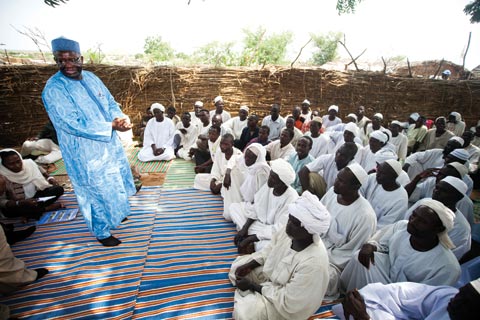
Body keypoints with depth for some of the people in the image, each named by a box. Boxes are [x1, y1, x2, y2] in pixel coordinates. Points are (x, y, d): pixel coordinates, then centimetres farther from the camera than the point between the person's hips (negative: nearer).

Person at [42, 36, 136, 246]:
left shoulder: (91, 78, 1)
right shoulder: (53, 90, -20)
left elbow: (111, 103, 4)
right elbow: (75, 125, -26)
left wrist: (120, 119, -17)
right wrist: (111, 126, -27)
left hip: (110, 145, 8)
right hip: (86, 154, -7)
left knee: (116, 182, 25)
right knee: (97, 192, 7)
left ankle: (117, 213, 52)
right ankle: (101, 232, 30)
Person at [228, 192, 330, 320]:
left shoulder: (314, 263, -39)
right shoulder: (289, 231, -21)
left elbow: (288, 302, -29)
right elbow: (270, 249, 1)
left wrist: (252, 285, -22)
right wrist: (249, 265, -10)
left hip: (288, 304, -6)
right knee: (238, 265, 9)